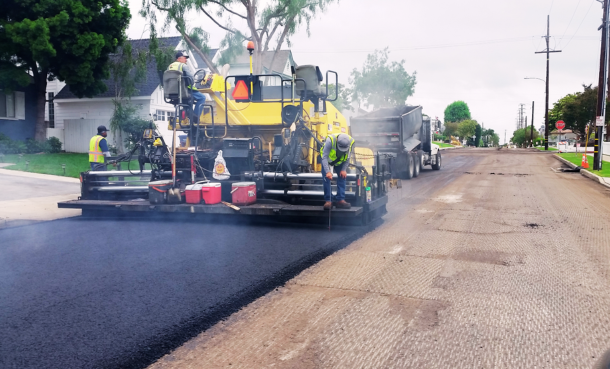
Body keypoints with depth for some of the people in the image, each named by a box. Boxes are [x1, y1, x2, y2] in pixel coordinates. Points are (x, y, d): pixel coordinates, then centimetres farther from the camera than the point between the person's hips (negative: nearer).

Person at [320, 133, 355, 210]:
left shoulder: (351, 142, -27)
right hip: (327, 160, -3)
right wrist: (327, 172, -42)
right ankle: (328, 200, -8)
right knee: (326, 178, -14)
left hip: (339, 162, 3)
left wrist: (344, 170, -17)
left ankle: (340, 200, -2)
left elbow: (347, 158, -11)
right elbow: (324, 157, -35)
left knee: (342, 176, -5)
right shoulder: (330, 140, -39)